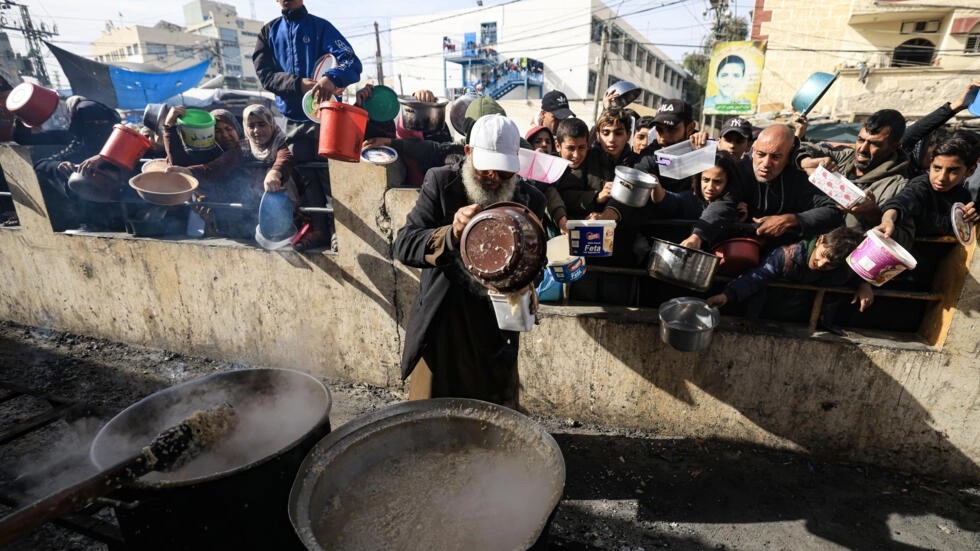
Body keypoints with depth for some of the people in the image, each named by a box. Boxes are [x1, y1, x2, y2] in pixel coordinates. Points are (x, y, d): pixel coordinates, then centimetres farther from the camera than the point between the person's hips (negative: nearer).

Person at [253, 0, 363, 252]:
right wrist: (298, 84, -17)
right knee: (305, 176, 8)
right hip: (293, 118, 4)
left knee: (330, 173, -6)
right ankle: (319, 229, 18)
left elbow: (352, 63, -13)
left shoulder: (320, 26, 1)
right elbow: (265, 73, 1)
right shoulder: (268, 32, 12)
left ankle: (338, 230, 5)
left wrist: (331, 78, -34)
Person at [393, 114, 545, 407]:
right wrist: (450, 235, -34)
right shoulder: (441, 182, -8)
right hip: (440, 328, -1)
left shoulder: (530, 200, -3)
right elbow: (403, 245, -15)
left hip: (496, 334, 2)